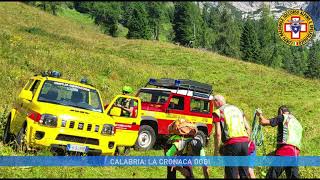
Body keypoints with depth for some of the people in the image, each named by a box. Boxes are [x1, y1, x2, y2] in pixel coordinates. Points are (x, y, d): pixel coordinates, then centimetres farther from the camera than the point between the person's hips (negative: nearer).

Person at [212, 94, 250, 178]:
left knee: (232, 174, 0)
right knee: (244, 174, 13)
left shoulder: (218, 112, 4)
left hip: (232, 143, -5)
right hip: (244, 141, 6)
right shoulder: (237, 109, 22)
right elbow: (248, 128, 18)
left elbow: (218, 134, -3)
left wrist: (216, 151, 3)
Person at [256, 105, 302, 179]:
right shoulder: (298, 124, 29)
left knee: (271, 176, -7)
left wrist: (260, 114, 23)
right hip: (295, 155, 7)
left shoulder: (283, 117, 7)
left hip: (284, 151, -7)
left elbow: (264, 122, 2)